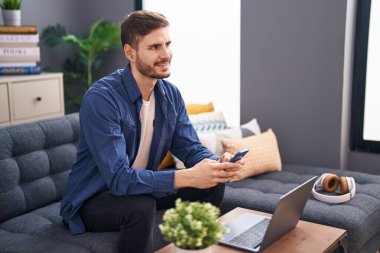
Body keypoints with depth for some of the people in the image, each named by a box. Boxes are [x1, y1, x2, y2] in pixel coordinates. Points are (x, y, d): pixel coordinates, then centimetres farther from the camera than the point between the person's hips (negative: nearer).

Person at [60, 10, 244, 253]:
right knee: (142, 206, -36)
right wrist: (185, 177, -40)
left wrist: (219, 162, -25)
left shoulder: (171, 94, -4)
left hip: (142, 187, 7)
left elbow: (191, 148, -2)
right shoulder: (100, 99, -27)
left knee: (213, 184, -6)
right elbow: (118, 178, -33)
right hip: (91, 200, -6)